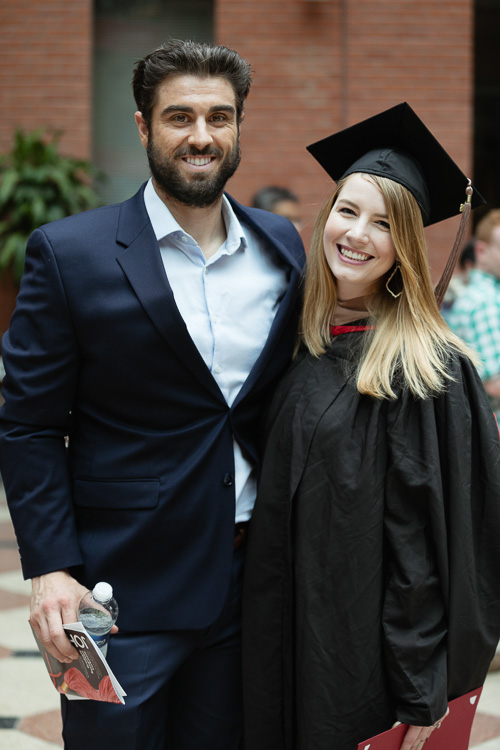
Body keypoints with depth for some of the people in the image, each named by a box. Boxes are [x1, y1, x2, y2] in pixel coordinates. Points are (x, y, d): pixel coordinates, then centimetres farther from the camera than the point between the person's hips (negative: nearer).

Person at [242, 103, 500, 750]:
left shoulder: (424, 369, -15)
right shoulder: (306, 346, 5)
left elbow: (426, 539, -16)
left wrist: (418, 695, -16)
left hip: (368, 647, -6)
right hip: (286, 638, 6)